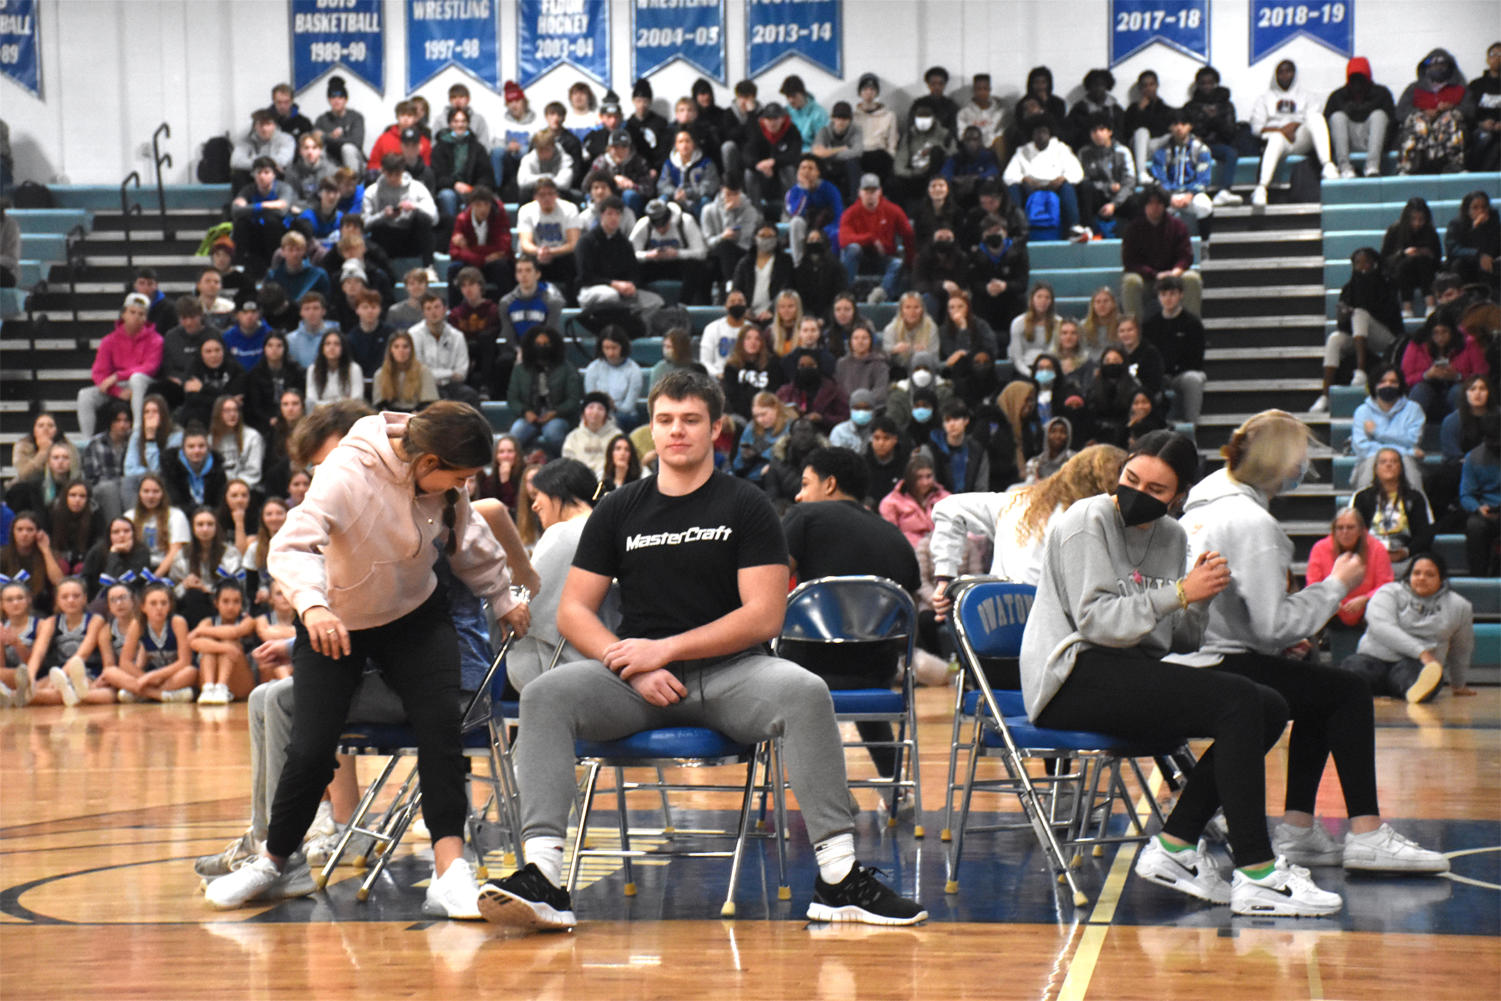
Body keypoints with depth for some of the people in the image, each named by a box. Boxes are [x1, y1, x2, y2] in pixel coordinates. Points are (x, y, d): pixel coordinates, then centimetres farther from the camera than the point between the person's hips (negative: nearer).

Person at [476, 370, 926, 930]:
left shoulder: (745, 507, 5)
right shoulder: (619, 511, 12)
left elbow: (764, 615, -5)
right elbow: (573, 613, 9)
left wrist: (665, 648, -12)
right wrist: (632, 665, -10)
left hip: (727, 671, -2)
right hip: (634, 677, 2)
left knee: (805, 691, -33)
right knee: (545, 695, -27)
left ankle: (838, 876, -33)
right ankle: (542, 874, -37)